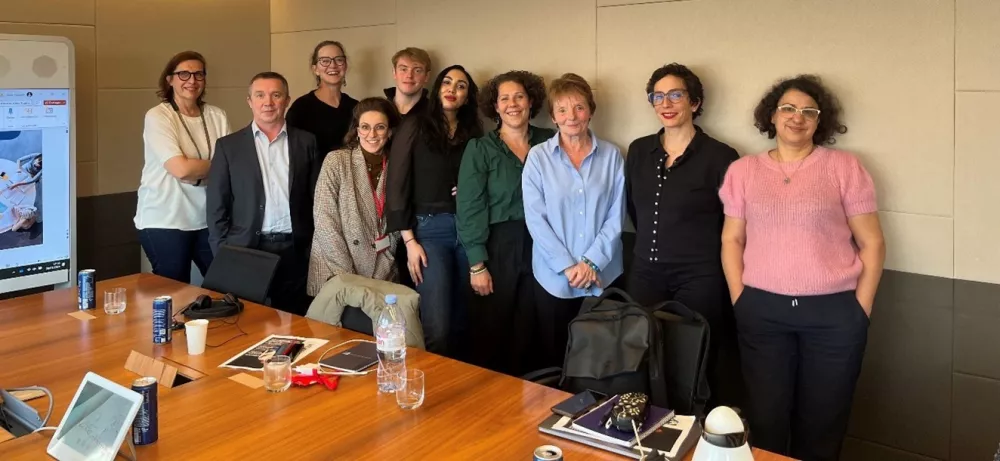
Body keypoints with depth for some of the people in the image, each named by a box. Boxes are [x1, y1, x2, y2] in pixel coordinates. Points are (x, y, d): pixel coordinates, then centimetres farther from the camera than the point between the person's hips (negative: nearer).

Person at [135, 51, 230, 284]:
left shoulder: (217, 116, 5)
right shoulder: (157, 116, -7)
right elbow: (181, 168, -18)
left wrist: (196, 171, -15)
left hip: (208, 218, 4)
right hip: (165, 220, -4)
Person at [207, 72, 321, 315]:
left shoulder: (306, 142, 7)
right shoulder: (229, 145, 4)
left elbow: (316, 198, 7)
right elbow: (217, 206, 3)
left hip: (295, 251, 1)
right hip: (246, 250, -1)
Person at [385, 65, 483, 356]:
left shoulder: (474, 134, 12)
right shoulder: (415, 127, 2)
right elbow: (396, 187, -3)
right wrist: (409, 241, -9)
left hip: (467, 230, 4)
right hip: (429, 229, -4)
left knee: (460, 323, 8)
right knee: (437, 329, -8)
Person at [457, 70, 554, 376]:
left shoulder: (548, 142, 5)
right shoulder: (480, 149, -3)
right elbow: (470, 209, -7)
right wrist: (477, 264, -12)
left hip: (539, 246, 3)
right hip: (497, 247, -2)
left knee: (527, 333, 11)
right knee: (491, 333, 5)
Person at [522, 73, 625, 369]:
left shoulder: (611, 156, 2)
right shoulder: (538, 157, -2)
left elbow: (616, 216, -1)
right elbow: (535, 218, -7)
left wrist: (592, 261, -11)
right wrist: (568, 265, -13)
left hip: (603, 276, 1)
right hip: (554, 277, -1)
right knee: (555, 356, 11)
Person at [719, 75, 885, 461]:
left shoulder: (844, 167, 0)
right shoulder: (743, 171, 6)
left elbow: (872, 244, 1)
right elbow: (732, 240, 8)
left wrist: (860, 311, -4)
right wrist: (740, 300, 0)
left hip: (833, 313, -1)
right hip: (762, 311, 1)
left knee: (821, 423, 10)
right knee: (766, 420, 10)